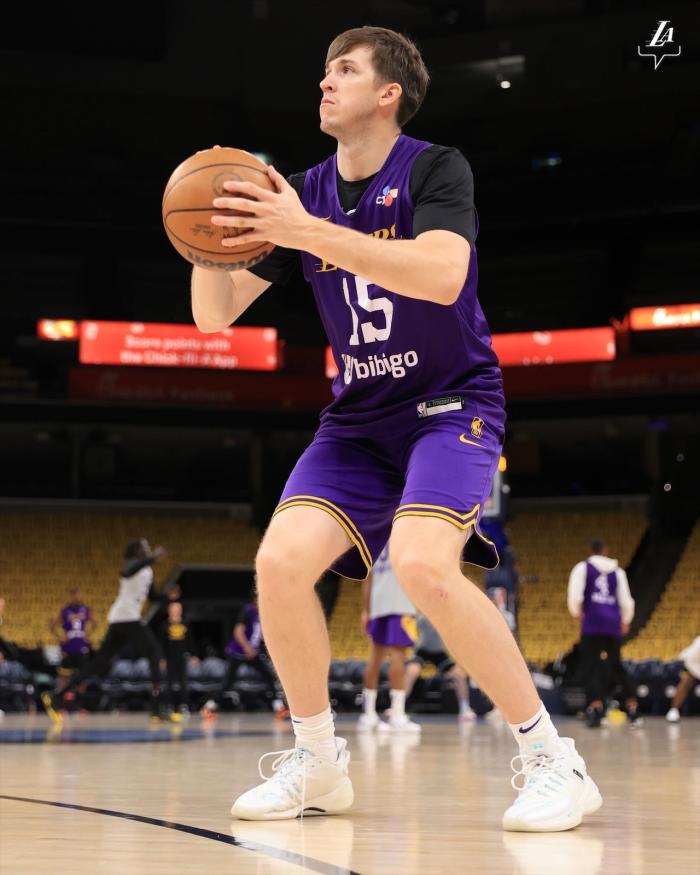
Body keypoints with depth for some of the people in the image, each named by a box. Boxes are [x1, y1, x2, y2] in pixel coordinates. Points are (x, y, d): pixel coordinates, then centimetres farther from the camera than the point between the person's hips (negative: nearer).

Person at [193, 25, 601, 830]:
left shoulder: (435, 168, -10)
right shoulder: (303, 194, 6)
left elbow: (443, 275, -31)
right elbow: (214, 316, 4)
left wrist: (309, 233, -36)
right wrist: (210, 243, -18)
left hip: (452, 402, -5)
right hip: (359, 417, 5)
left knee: (421, 563, -29)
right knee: (281, 559, -16)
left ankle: (551, 759, -16)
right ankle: (318, 763, 3)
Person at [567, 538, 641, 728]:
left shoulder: (582, 568, 5)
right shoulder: (617, 571, 15)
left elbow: (575, 594, -8)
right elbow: (626, 600, 12)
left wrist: (577, 613, 9)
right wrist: (625, 621, 27)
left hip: (593, 621, -4)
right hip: (613, 624, 4)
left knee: (590, 666, -5)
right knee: (616, 666, 15)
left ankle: (595, 705, -24)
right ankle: (632, 708, 13)